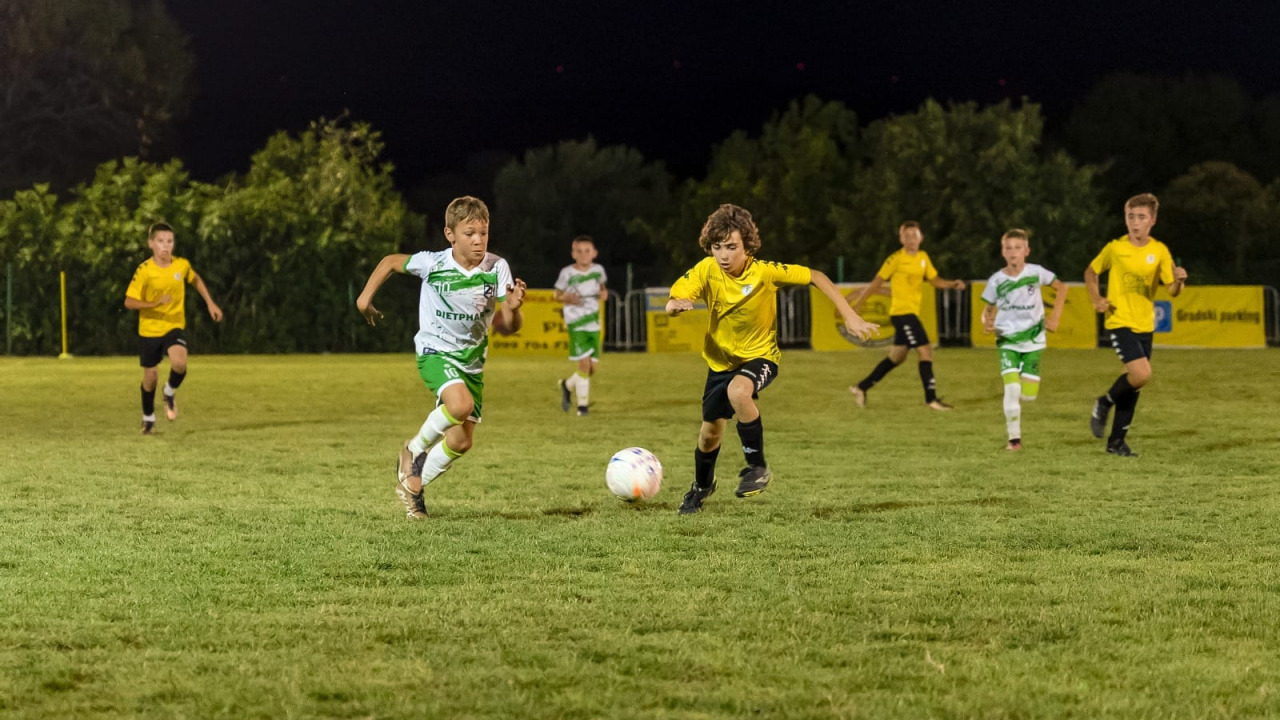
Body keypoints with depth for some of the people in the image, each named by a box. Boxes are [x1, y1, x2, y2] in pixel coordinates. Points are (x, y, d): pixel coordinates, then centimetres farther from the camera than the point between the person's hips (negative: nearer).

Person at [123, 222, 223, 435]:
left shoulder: (182, 265, -6)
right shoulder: (144, 271, -16)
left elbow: (196, 280, 17)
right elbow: (129, 302, -16)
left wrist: (210, 303, 12)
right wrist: (156, 303, -30)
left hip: (174, 327, 1)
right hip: (149, 330, -1)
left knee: (179, 363, -27)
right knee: (150, 376, 8)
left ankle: (170, 392, 7)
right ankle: (148, 418, 35)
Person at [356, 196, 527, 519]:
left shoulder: (497, 268, -11)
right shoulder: (433, 263, -15)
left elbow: (509, 326, -11)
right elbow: (391, 261, 4)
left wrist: (513, 308, -32)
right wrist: (366, 296, 3)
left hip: (472, 361, 4)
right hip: (435, 351, -4)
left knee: (462, 442, 3)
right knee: (461, 404, -33)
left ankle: (412, 484, 27)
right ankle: (415, 449, -6)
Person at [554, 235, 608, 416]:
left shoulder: (598, 270, 3)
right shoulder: (567, 273, -8)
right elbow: (557, 295, 3)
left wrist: (604, 293, -2)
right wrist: (567, 298, -18)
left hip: (594, 323, 5)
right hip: (576, 323, -5)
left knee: (592, 368, 5)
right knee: (584, 364, -14)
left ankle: (567, 385, 34)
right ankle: (582, 405, 0)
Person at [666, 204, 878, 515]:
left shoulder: (765, 272, -24)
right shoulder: (707, 270, -18)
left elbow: (815, 277, -16)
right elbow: (670, 306, -20)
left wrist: (849, 315, -20)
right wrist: (677, 305, -45)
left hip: (760, 355, -4)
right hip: (721, 359, 4)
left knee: (738, 392, -36)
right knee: (710, 432, 10)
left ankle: (757, 468, -16)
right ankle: (702, 486, 43)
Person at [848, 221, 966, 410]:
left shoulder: (923, 257, 10)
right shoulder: (896, 259, -10)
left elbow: (934, 280, 16)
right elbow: (878, 281, -5)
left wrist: (953, 284, -2)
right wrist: (858, 302, -3)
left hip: (912, 313, 8)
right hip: (901, 312, -8)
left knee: (896, 357, 16)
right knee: (926, 352, -12)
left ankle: (862, 387, 26)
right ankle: (931, 398, -9)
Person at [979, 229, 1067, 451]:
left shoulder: (1036, 273, -8)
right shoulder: (996, 280, -7)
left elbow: (1061, 287, 7)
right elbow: (988, 309, 3)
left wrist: (1055, 318, 0)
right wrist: (986, 323, -20)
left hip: (1032, 340, 1)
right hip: (1007, 340, -1)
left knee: (1029, 394, -5)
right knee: (1012, 388, -17)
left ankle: (1012, 407, 31)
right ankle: (1014, 438, -6)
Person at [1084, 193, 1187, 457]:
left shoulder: (1159, 251, 1)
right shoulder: (1115, 248, -5)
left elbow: (1173, 290, -2)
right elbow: (1090, 273, 10)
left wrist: (1179, 280, -25)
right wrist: (1096, 300, -6)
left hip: (1145, 325, 4)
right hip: (1120, 323, -4)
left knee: (1132, 381, 8)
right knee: (1142, 374, -21)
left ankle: (1117, 440, 20)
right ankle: (1105, 403, 5)